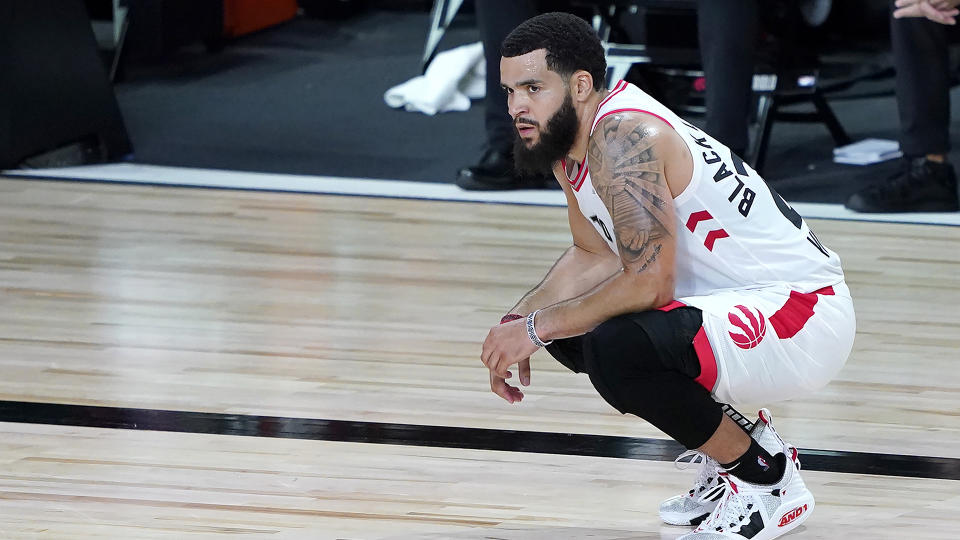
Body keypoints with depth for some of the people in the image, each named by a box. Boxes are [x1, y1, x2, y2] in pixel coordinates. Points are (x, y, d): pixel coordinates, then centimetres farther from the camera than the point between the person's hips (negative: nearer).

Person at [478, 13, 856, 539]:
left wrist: (538, 328, -19)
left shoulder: (621, 138, -23)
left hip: (803, 315, -11)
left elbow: (649, 282, -29)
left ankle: (766, 481, -9)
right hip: (732, 300, 11)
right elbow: (596, 255, 19)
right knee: (567, 326, 12)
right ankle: (733, 441, 18)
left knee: (616, 349, -30)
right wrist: (517, 322, 4)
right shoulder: (566, 138, 7)